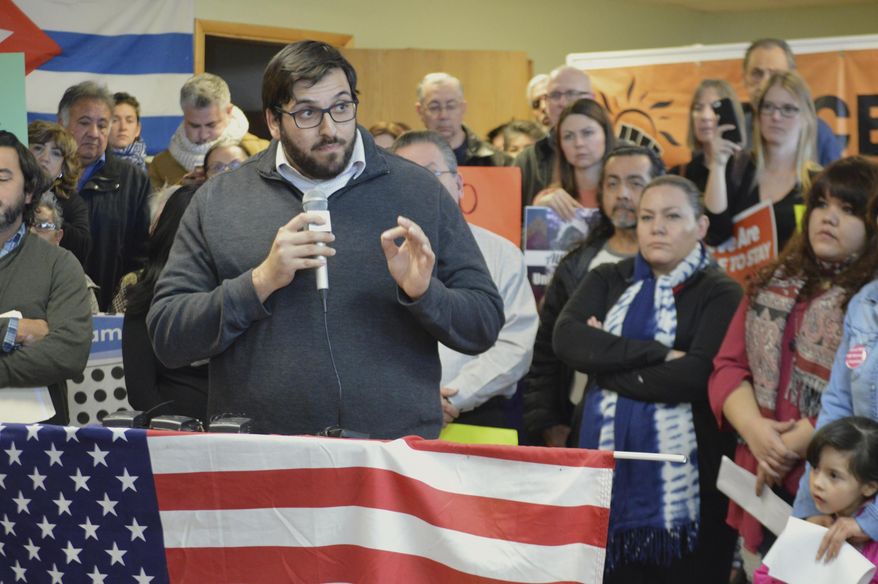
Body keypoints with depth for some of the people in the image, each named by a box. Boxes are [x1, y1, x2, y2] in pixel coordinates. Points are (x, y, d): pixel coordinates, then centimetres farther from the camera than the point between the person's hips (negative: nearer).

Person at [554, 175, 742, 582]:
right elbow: (566, 338, -5)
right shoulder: (607, 281, 13)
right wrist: (657, 353, -13)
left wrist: (605, 362, -6)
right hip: (602, 465, 4)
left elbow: (696, 375, -15)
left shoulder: (720, 294, 0)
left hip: (680, 477, -3)